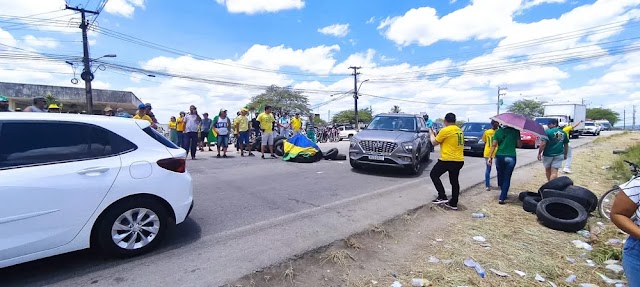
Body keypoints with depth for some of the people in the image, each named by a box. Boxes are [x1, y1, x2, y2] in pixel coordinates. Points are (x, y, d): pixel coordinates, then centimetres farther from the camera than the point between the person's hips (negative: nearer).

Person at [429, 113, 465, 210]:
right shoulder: (459, 130, 12)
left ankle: (442, 197, 4)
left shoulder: (445, 130, -13)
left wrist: (431, 134, 16)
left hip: (448, 160, -8)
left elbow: (434, 142, -2)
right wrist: (436, 134, 24)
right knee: (454, 181, 15)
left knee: (434, 175, 10)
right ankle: (453, 203, 21)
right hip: (459, 160, 8)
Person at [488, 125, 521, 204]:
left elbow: (493, 145, -1)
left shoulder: (498, 131, 4)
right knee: (507, 178, 3)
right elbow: (519, 145, 3)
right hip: (510, 157, -2)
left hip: (499, 156, 2)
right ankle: (502, 198, -2)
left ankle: (503, 194, 30)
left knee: (500, 176, 17)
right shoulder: (515, 131, -1)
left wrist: (490, 157, -1)